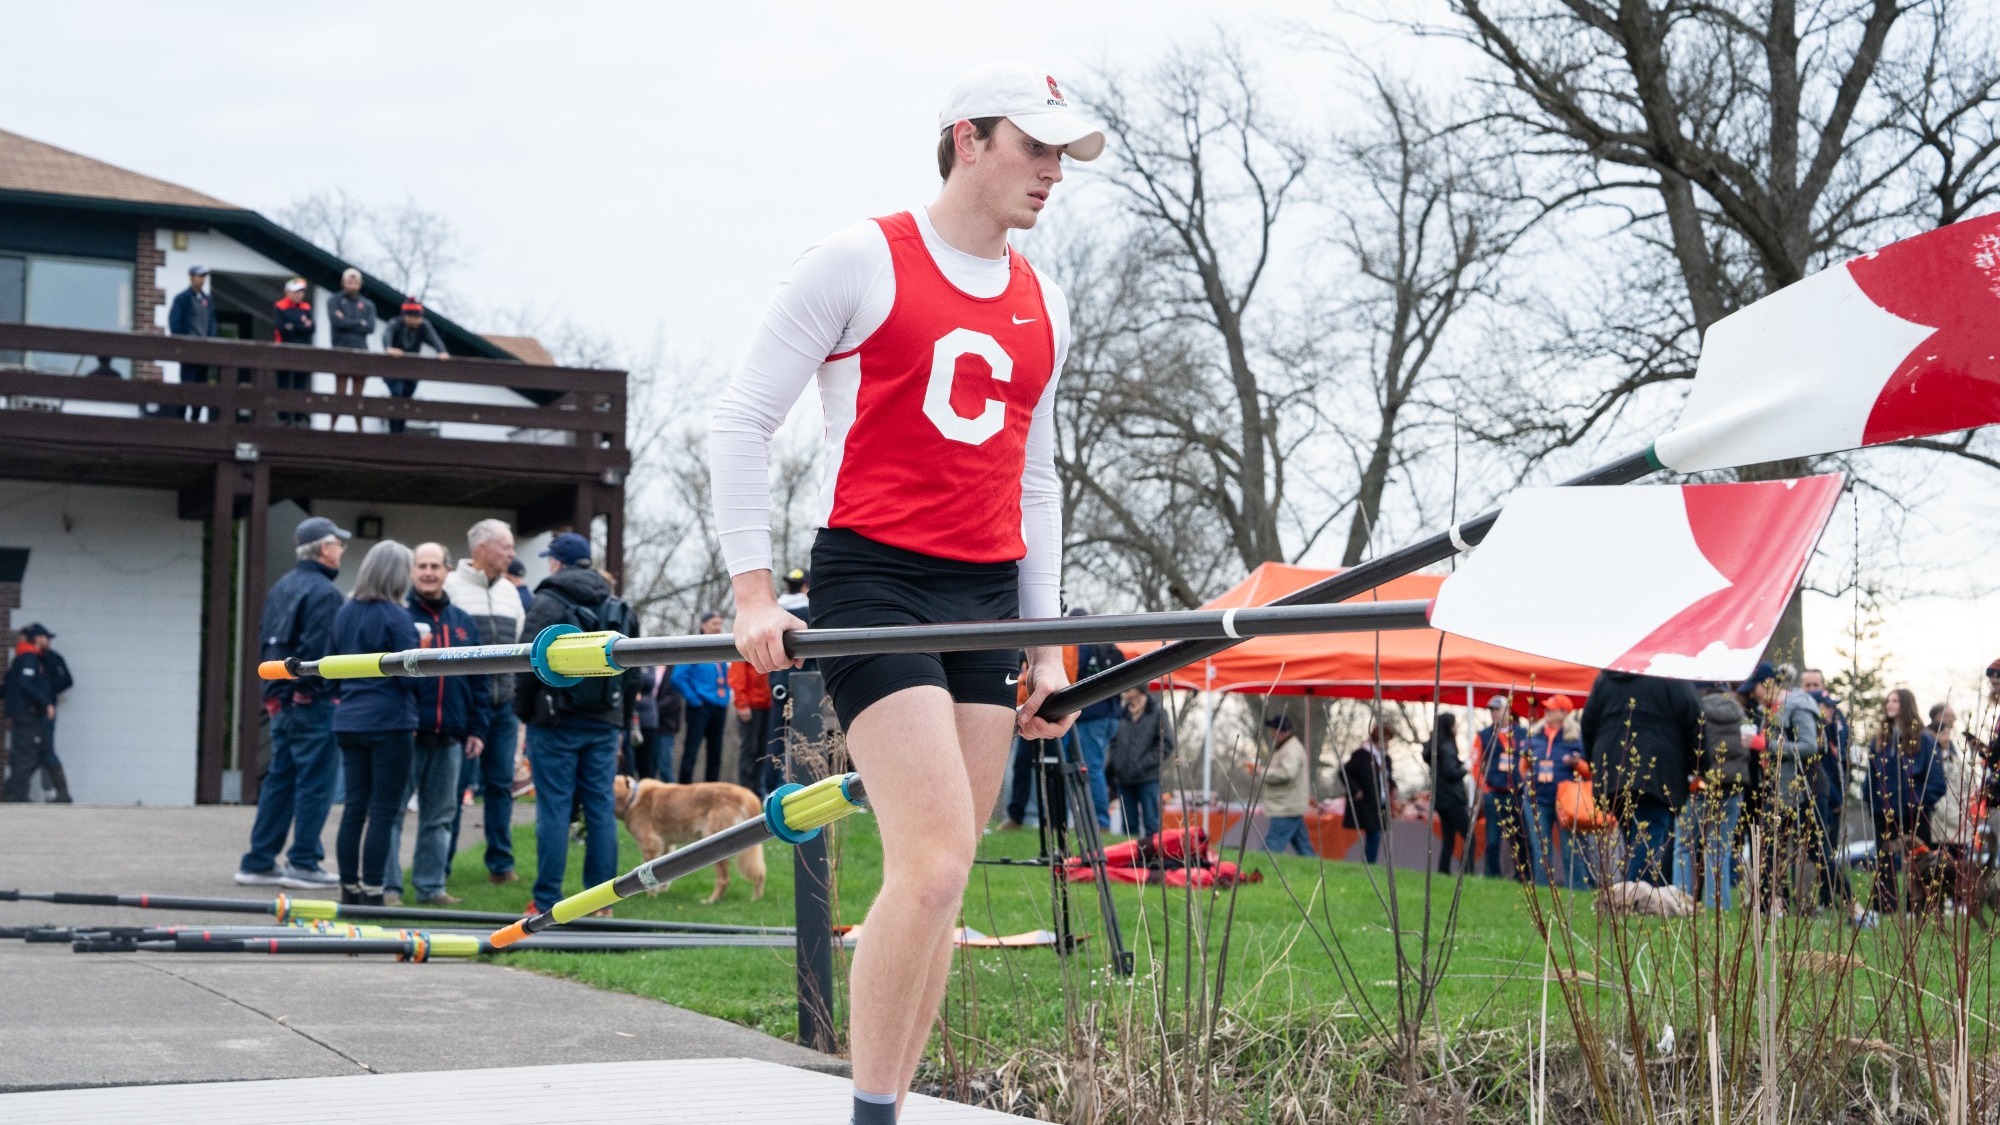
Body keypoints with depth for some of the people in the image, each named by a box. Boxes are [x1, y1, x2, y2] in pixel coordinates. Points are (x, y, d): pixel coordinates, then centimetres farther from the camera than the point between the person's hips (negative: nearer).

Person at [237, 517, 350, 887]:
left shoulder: (281, 588, 15)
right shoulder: (323, 592, -14)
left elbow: (265, 639, 17)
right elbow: (321, 651, -22)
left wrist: (275, 693, 17)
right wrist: (333, 690, -13)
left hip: (281, 700, 9)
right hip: (313, 702, -9)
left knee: (279, 780, 13)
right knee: (315, 783, -2)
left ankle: (258, 863, 14)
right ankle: (303, 863, 1)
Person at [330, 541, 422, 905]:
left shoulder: (345, 612, 9)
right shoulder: (395, 616, -13)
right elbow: (409, 675, -14)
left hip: (349, 721, 7)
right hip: (390, 722, -7)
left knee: (354, 807, 11)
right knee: (383, 811, -1)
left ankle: (349, 889, 16)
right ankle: (371, 894, -1)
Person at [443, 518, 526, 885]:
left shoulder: (510, 593, 16)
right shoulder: (451, 587, -5)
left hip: (504, 704, 6)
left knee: (501, 785, 8)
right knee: (456, 784, -3)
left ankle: (500, 863, 15)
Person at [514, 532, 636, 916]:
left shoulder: (547, 602, -6)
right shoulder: (616, 607, 13)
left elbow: (529, 663, -9)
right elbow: (631, 667, 17)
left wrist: (523, 709, 1)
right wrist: (622, 719, 21)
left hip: (557, 720, -5)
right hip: (605, 721, 5)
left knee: (554, 807, -3)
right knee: (601, 807, 7)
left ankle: (547, 901, -2)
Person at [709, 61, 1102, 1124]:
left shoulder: (1042, 304, 17)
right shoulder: (861, 260, -1)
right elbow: (740, 422, -1)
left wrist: (1045, 638, 17)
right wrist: (754, 594, -7)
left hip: (986, 596, 6)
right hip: (873, 579, -6)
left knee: (941, 878, 2)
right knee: (935, 861, -17)